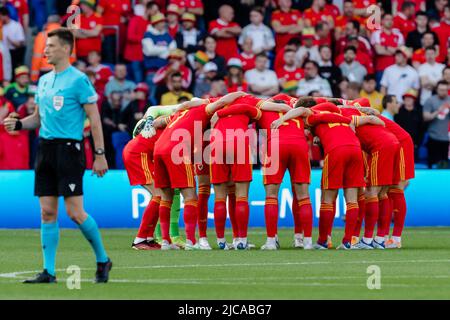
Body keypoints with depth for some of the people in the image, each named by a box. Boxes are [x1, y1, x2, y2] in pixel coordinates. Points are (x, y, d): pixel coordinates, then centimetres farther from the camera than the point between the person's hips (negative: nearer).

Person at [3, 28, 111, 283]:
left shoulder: (78, 80, -7)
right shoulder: (44, 80, 15)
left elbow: (94, 118, -9)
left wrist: (100, 155, -13)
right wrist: (18, 124, 3)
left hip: (69, 148, -7)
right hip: (46, 148, 7)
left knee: (75, 212, -9)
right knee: (47, 212, 4)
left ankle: (103, 260, 9)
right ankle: (49, 272, 6)